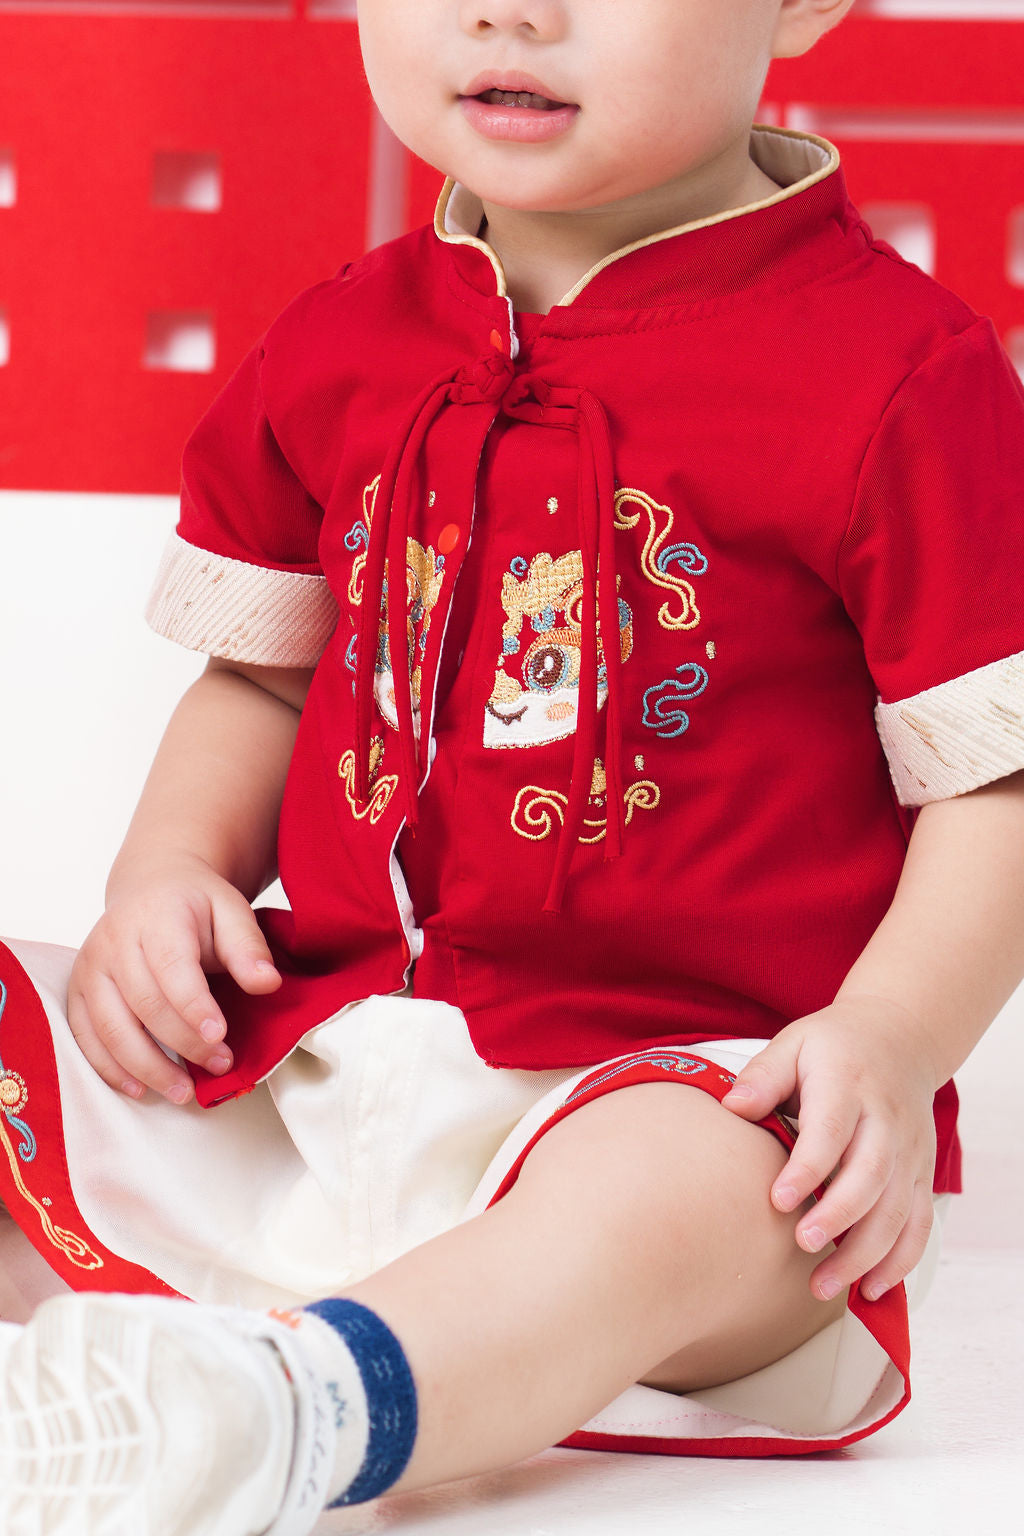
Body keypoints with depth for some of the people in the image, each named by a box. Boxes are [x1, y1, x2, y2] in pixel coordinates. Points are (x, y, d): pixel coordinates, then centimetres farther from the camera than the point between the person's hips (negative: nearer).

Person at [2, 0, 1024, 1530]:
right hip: (313, 1052, 6)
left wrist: (892, 1041, -22)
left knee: (652, 1201, -39)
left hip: (688, 1073, -6)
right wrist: (170, 873, 3)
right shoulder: (337, 347, 9)